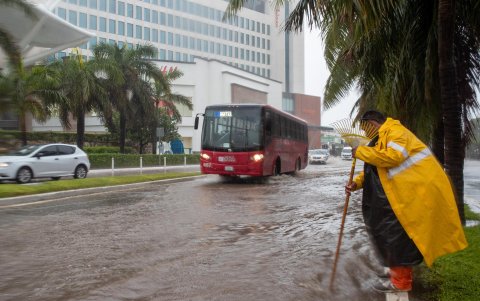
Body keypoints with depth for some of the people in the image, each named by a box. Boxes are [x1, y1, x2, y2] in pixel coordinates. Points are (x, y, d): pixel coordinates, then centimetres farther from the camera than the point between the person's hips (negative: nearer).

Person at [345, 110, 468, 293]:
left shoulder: (395, 131, -13)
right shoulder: (380, 141, 18)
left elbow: (393, 157, -30)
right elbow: (373, 170, 17)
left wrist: (360, 152, -22)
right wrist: (357, 183, -1)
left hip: (420, 187, -10)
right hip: (408, 190, 10)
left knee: (398, 231, -8)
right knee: (396, 230, 16)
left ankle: (400, 280, 2)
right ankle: (401, 270, 29)